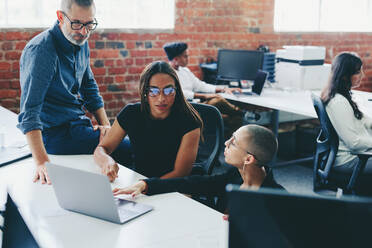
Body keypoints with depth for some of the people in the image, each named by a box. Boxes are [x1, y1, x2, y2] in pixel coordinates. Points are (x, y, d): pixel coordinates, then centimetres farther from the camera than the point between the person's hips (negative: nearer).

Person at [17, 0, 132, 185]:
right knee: (131, 150, -20)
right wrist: (42, 163, -36)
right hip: (57, 133, -9)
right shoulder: (40, 50, -20)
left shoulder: (81, 44, 6)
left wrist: (105, 125, 4)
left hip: (79, 125, 9)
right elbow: (29, 110, -27)